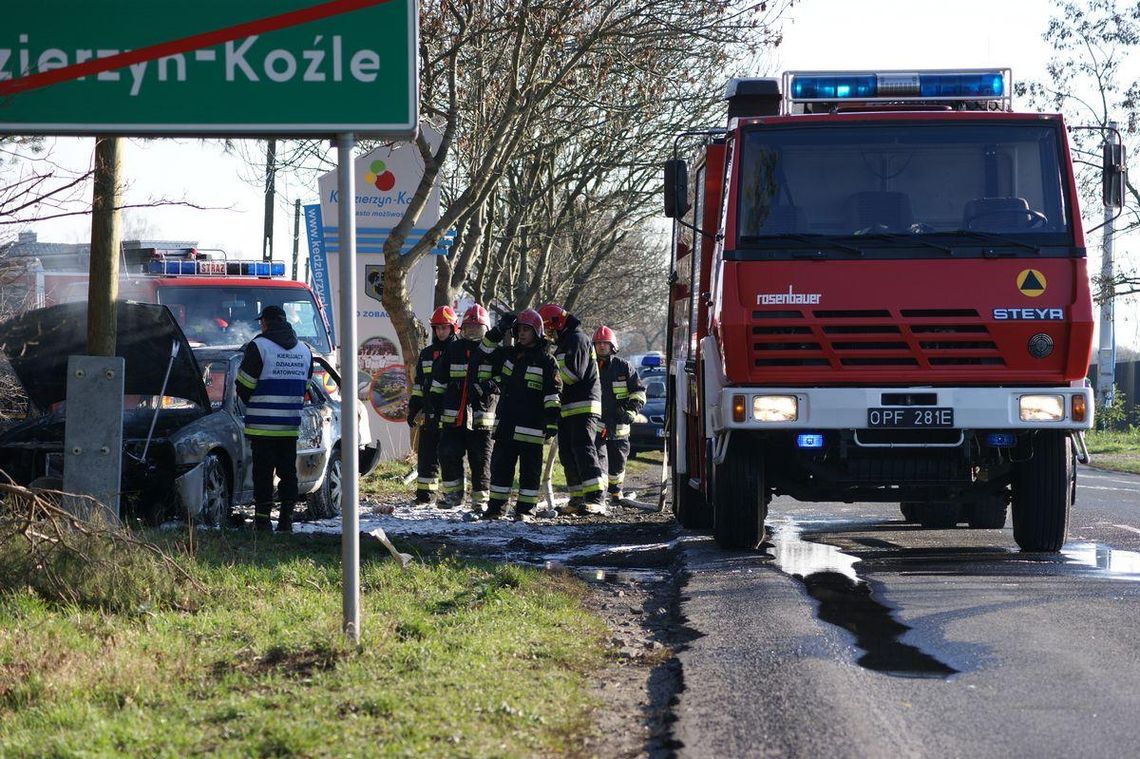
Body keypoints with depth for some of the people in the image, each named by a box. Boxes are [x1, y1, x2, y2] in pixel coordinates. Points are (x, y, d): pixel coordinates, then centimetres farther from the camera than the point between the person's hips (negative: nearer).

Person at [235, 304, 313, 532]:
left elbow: (243, 385, -6)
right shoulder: (304, 350, 12)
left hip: (262, 425, -5)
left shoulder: (258, 346, -9)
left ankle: (263, 518, -3)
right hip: (291, 425, 5)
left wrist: (251, 403, 12)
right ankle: (286, 519, 10)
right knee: (288, 471, 10)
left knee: (263, 472, -1)